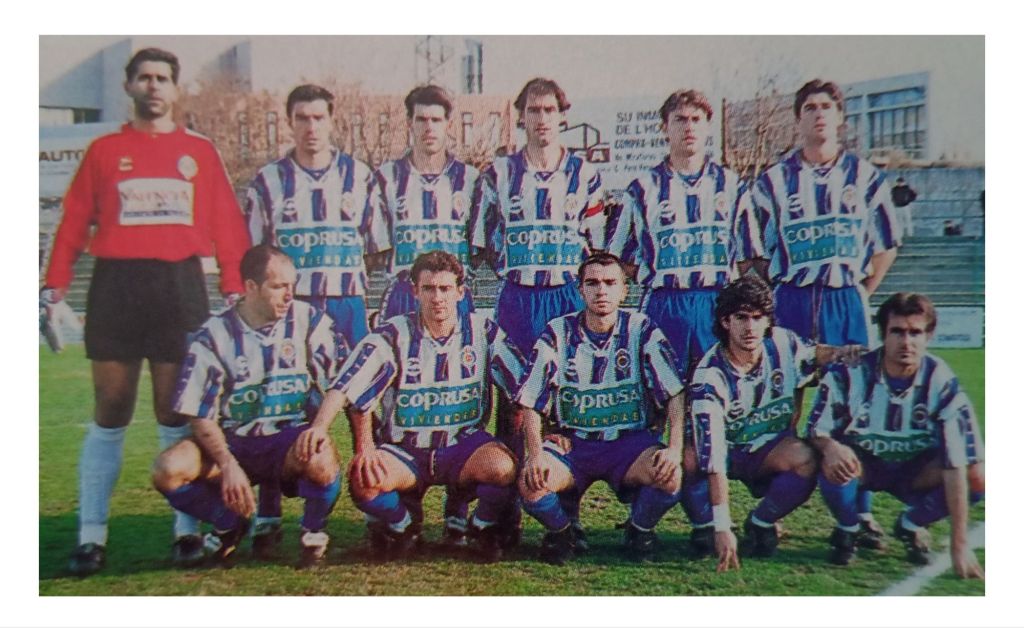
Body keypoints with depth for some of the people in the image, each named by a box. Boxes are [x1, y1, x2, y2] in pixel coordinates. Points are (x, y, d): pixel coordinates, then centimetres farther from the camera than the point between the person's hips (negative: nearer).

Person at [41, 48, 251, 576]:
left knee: (177, 415, 4)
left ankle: (187, 532, 10)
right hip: (115, 285, 0)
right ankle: (91, 537, 11)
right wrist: (55, 284, -3)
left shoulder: (200, 151, 11)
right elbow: (74, 221, 7)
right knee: (109, 416, 4)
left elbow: (226, 225, 6)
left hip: (180, 285, 0)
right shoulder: (104, 151, 11)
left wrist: (234, 288, -4)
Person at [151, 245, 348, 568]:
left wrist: (319, 426, -23)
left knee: (321, 459, -37)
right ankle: (230, 525, 8)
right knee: (167, 470, -24)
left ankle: (314, 531, -1)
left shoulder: (310, 322, -2)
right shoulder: (215, 334, -3)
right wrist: (228, 465, -18)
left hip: (291, 439, -1)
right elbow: (199, 415, -3)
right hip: (233, 442, 2)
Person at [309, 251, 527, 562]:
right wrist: (364, 449, -24)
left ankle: (485, 526, 5)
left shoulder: (482, 331, 0)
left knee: (504, 467, -32)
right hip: (403, 449, 0)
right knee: (363, 480, -30)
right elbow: (349, 389, -12)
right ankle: (401, 527, 7)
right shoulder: (394, 335, -5)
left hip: (464, 443, 0)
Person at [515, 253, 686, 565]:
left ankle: (640, 529, 6)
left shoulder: (642, 330, -3)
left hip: (630, 440, 0)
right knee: (530, 484, -28)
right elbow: (531, 403, -2)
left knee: (670, 476, -30)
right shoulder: (558, 333, -2)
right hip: (572, 443, 0)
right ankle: (561, 531, 9)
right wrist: (536, 454, -18)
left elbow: (675, 394, -6)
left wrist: (675, 448, -20)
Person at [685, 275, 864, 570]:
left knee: (806, 459, -31)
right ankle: (706, 525, -3)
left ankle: (760, 523, -3)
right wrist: (722, 526, -40)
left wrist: (840, 353, -14)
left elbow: (812, 353, 12)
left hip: (770, 448, 3)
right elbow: (713, 455, -35)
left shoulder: (782, 343, -14)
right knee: (689, 458, -35)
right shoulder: (710, 376, -29)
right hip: (728, 451, -2)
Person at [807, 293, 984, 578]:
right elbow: (816, 428, -14)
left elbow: (957, 463, -26)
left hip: (914, 472, 2)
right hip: (861, 463, -1)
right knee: (833, 465, -36)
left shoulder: (942, 383, -21)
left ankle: (910, 525, 4)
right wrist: (830, 446, -42)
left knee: (978, 479, -26)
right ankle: (848, 529, -2)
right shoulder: (851, 373, -21)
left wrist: (959, 544, -31)